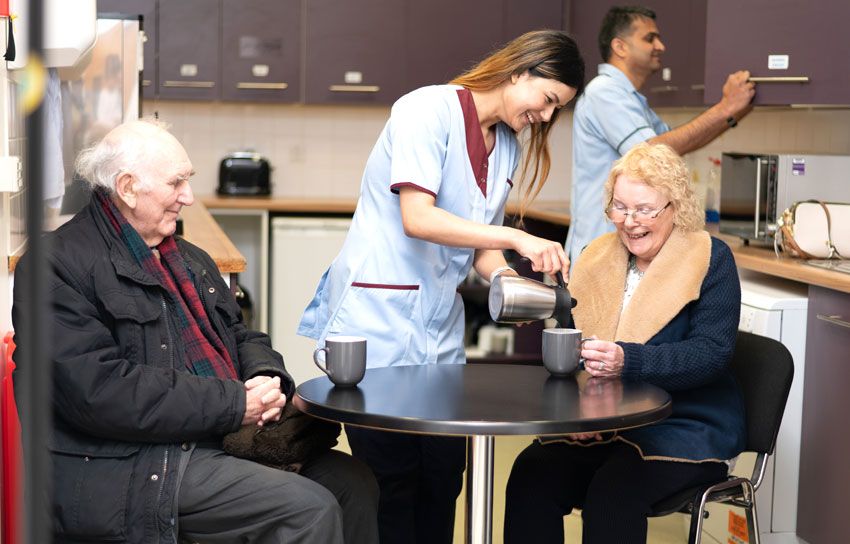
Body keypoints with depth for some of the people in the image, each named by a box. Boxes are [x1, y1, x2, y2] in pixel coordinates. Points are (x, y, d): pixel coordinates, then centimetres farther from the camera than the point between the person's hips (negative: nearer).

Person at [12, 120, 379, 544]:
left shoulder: (190, 259, 19)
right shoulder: (58, 264, -9)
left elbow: (241, 337, 25)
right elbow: (99, 389, -20)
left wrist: (267, 379, -3)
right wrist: (234, 403, -19)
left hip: (217, 440, 9)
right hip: (126, 467, -9)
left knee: (352, 481, -2)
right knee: (311, 510, -21)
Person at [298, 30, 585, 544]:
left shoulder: (508, 148, 13)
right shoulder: (428, 110, -11)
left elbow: (480, 246, 12)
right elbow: (418, 219, -22)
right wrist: (516, 238, -27)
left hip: (439, 333, 8)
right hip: (379, 322, -7)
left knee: (443, 476, 6)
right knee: (392, 482, -3)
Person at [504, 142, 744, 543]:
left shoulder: (711, 260, -2)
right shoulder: (596, 258, 13)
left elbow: (711, 353, -15)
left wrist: (627, 361, -30)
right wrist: (573, 407, -12)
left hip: (683, 427, -4)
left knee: (614, 490, -33)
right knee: (531, 473, -24)